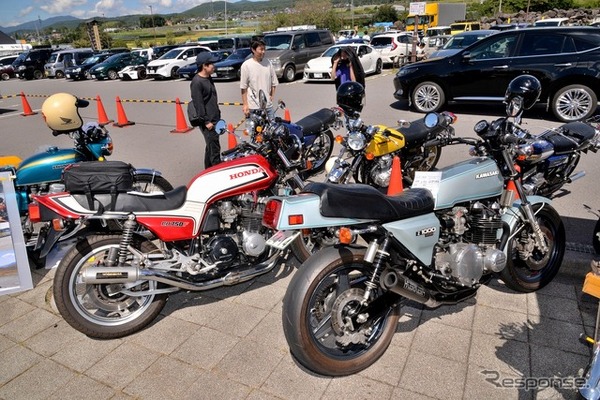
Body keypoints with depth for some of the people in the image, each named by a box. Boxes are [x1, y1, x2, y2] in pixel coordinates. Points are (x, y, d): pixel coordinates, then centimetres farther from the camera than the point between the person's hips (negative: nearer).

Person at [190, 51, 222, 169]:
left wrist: (218, 115, 22)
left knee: (210, 147, 16)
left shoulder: (208, 78, 14)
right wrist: (206, 121, -18)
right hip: (208, 121, -9)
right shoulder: (197, 82, -16)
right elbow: (198, 104, -18)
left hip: (215, 119, 9)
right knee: (214, 148, -8)